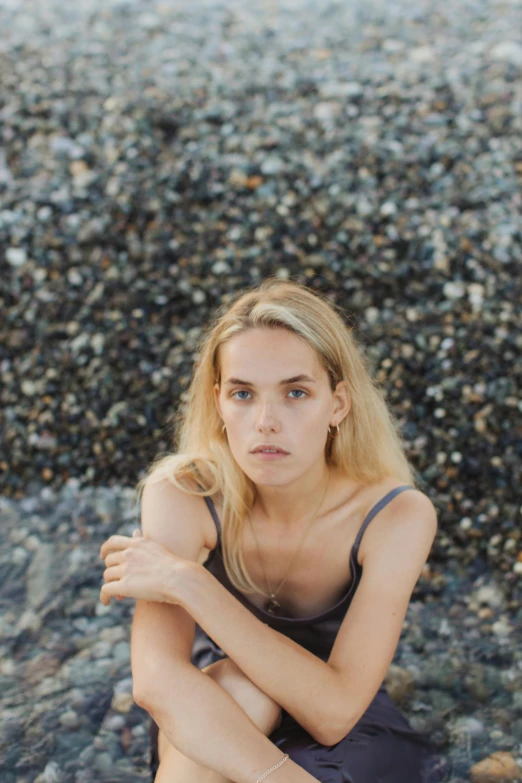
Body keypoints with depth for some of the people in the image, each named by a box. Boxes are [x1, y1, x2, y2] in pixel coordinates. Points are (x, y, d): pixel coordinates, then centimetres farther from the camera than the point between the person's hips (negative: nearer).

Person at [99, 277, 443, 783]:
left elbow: (334, 711, -31)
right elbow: (155, 681, -36)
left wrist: (188, 583, -36)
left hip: (343, 738, -1)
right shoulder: (183, 498, -23)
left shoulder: (397, 516, -24)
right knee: (237, 683, -33)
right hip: (213, 724, 1)